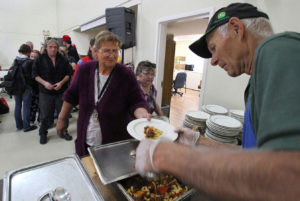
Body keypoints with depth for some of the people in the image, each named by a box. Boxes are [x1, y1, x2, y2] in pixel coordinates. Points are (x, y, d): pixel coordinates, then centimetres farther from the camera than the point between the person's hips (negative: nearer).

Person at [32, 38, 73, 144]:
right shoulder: (40, 59, 1)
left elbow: (68, 74, 4)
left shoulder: (63, 59, 3)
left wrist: (61, 82, -11)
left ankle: (63, 132, 25)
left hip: (61, 91, 1)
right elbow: (35, 74, 2)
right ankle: (43, 133, 27)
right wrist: (44, 83, -14)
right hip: (45, 92, -1)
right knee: (45, 115, 7)